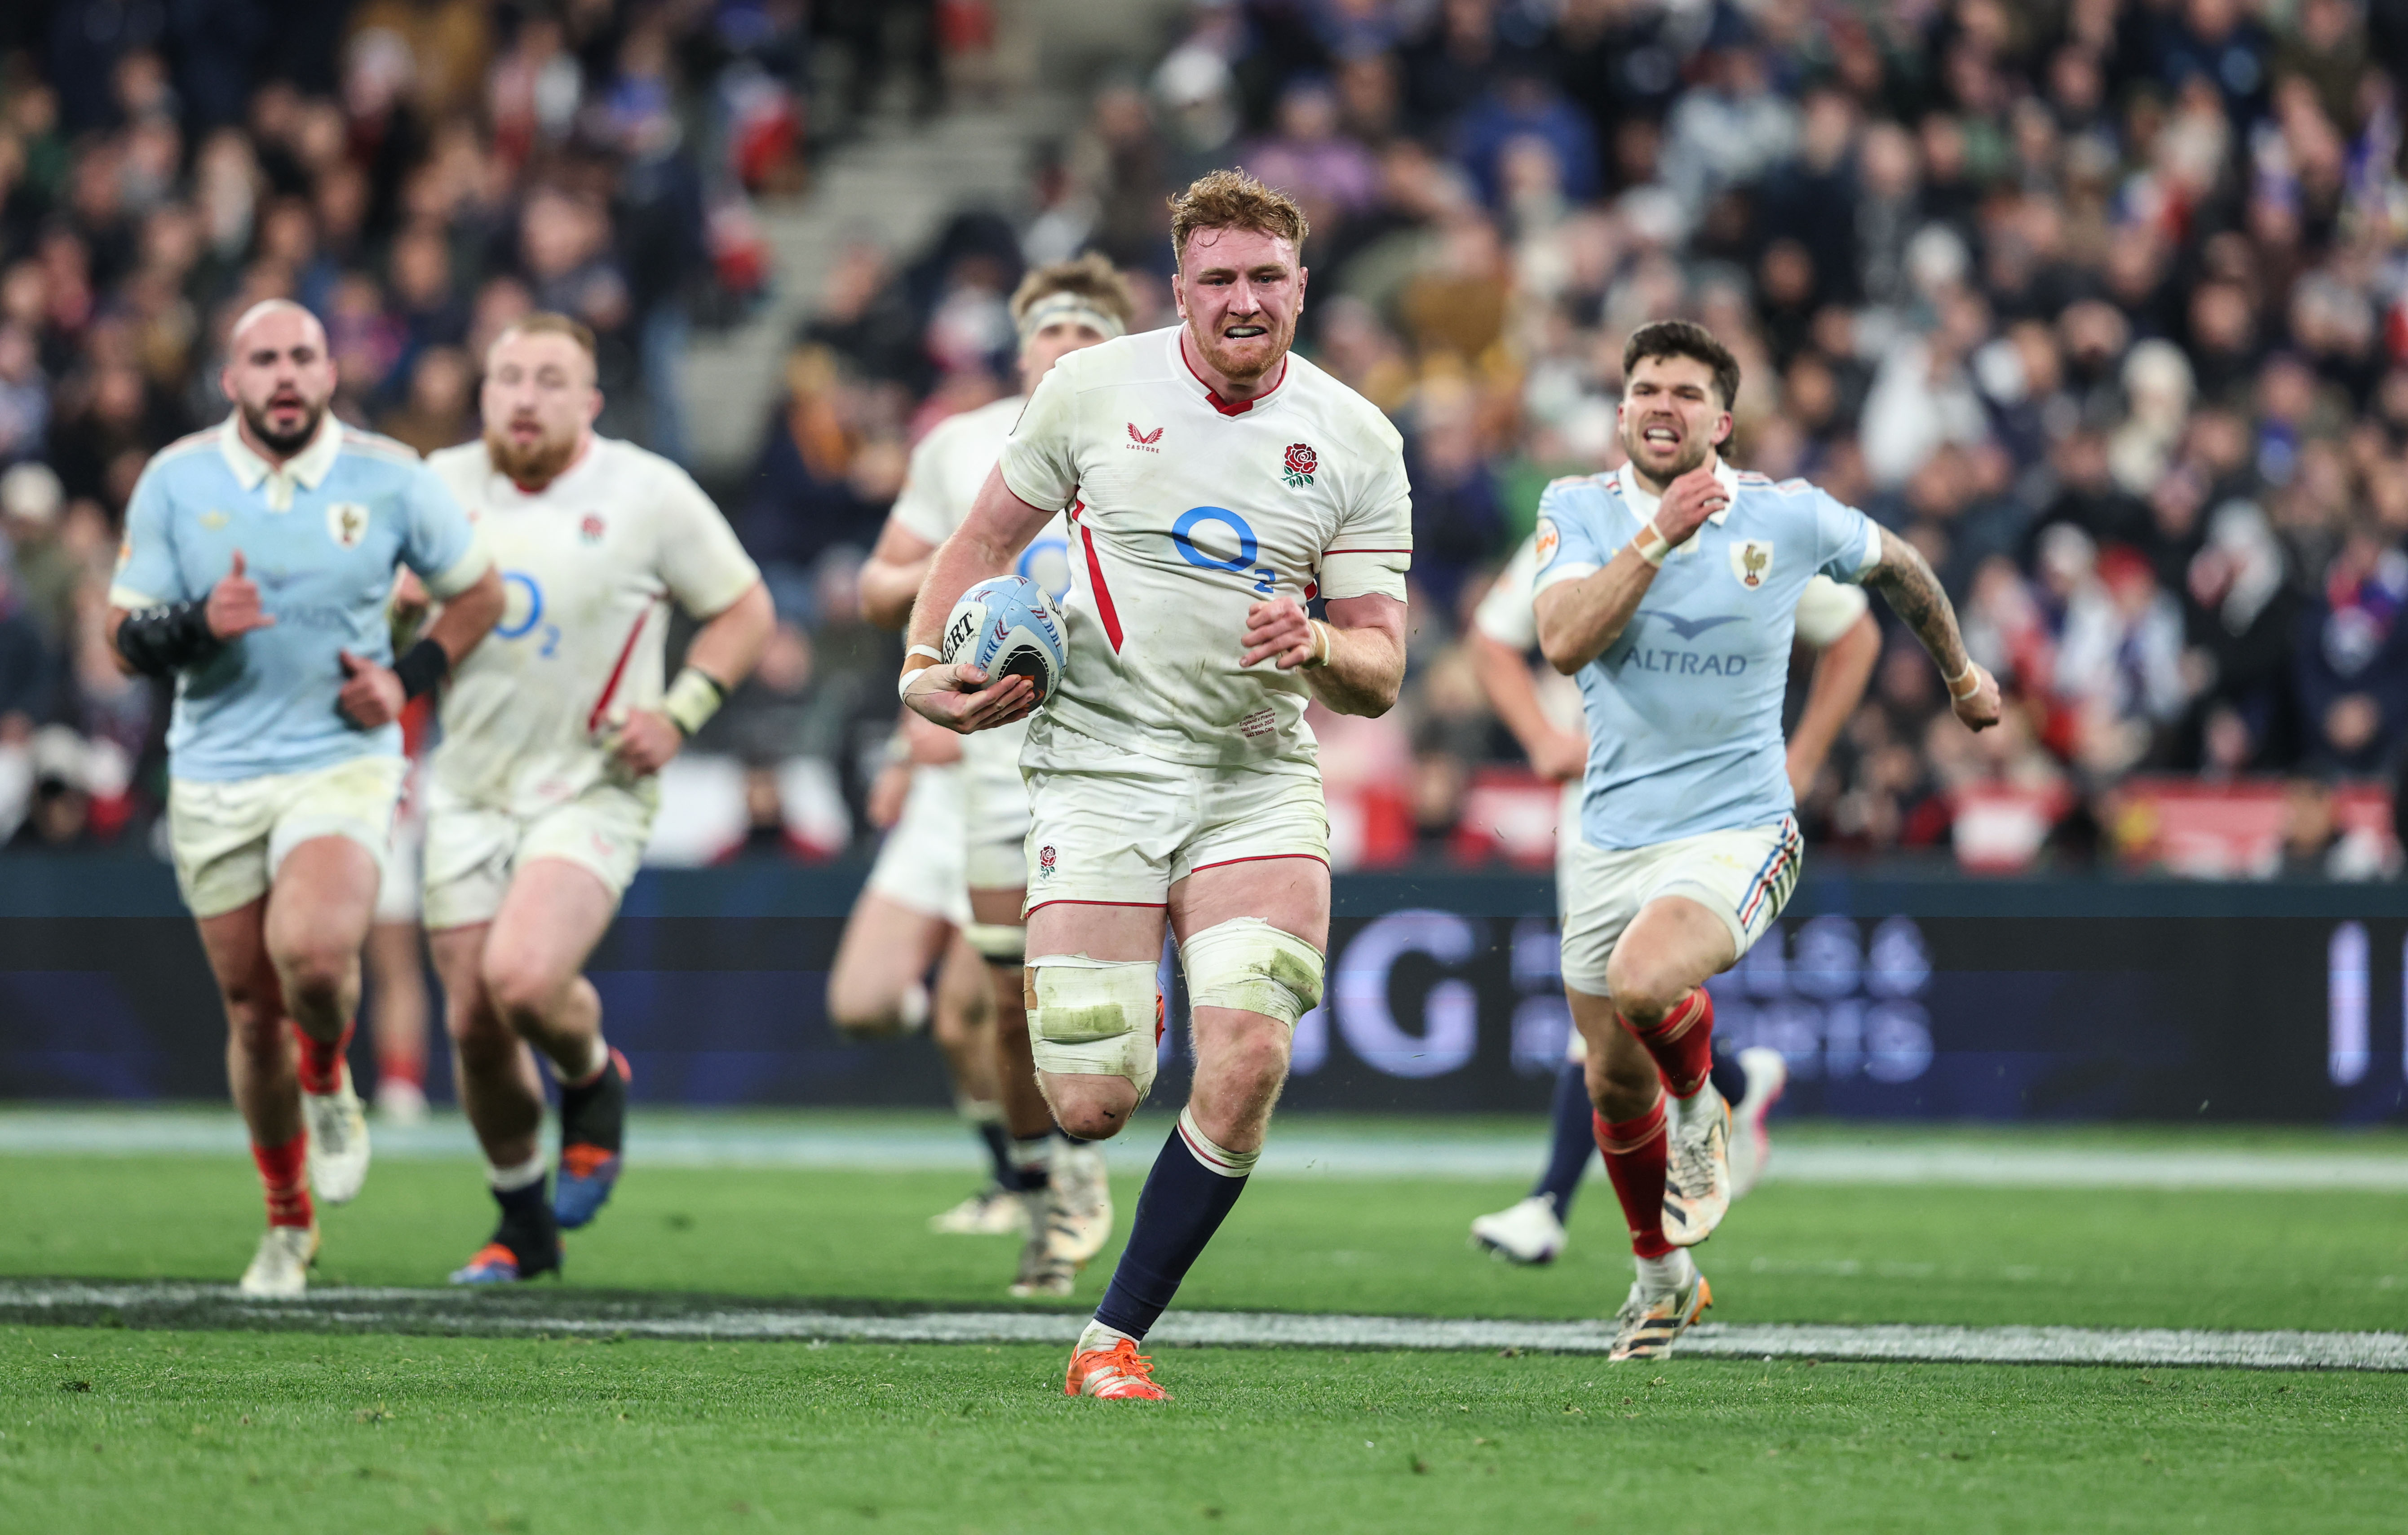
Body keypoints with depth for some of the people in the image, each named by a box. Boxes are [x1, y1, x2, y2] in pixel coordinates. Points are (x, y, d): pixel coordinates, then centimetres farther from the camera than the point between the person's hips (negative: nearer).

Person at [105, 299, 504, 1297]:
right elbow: (125, 636, 1)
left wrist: (408, 680, -5)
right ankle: (287, 1224, 27)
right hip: (214, 779, 2)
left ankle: (329, 1084, 6)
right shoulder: (176, 482, -1)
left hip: (341, 764, -2)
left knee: (313, 951, -29)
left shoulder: (390, 479, -3)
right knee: (252, 1010, 7)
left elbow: (478, 594, 10)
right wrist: (199, 626, -20)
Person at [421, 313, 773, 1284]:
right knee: (474, 1024, 3)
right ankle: (523, 1224, 25)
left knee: (522, 978, -26)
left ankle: (593, 1077, 9)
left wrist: (681, 710, -9)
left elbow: (744, 610, 4)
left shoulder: (648, 495, -6)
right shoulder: (441, 486, 3)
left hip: (591, 791, -4)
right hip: (468, 791, 4)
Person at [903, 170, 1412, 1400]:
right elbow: (989, 536, 13)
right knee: (1091, 1107, -9)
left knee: (1248, 1060, -19)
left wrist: (1314, 644, -19)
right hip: (1098, 769, -1)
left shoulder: (1356, 442, 2)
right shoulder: (1094, 388, 0)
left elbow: (1379, 675, 3)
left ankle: (1116, 1338, -4)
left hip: (1258, 777, 1)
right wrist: (926, 665, -2)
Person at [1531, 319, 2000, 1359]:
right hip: (1611, 836, 3)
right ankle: (1663, 1273, 39)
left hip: (1734, 832, -3)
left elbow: (1896, 565, 15)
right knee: (1614, 1088, 12)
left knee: (1646, 981, -33)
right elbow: (1563, 642, -20)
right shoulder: (1579, 510, -3)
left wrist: (1959, 671, 29)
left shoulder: (1790, 519, -6)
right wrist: (1656, 538, -27)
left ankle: (1701, 1104, 2)